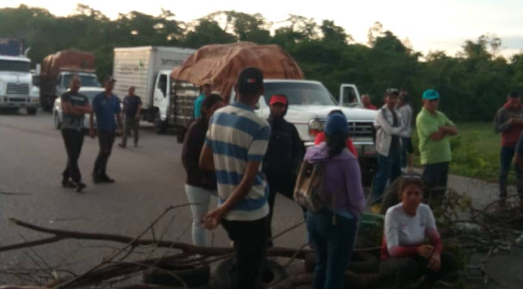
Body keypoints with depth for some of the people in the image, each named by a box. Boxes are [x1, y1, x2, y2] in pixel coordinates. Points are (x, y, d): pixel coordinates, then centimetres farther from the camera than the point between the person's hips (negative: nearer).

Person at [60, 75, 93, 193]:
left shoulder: (84, 98, 16)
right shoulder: (65, 96, 0)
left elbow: (90, 110, 0)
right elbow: (68, 109, -15)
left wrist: (77, 108, -13)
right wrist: (82, 111, -3)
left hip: (80, 129, 6)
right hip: (68, 129, -6)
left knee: (75, 156, 8)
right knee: (72, 156, -12)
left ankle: (66, 178, 19)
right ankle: (77, 181, -19)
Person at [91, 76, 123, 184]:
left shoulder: (115, 99, 8)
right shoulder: (98, 98, -6)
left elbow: (118, 114, 13)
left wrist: (121, 128, 10)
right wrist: (92, 128, -11)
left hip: (111, 129, 5)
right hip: (102, 129, -5)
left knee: (107, 152, 7)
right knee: (104, 151, -11)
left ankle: (102, 174, 16)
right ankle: (96, 171, 5)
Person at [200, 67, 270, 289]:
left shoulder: (217, 117, 1)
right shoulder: (260, 127, -18)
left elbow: (204, 163, 9)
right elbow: (249, 179, -22)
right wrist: (223, 209, -17)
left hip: (230, 212, 7)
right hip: (251, 212, -6)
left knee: (242, 269, 24)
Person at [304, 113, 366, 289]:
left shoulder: (312, 153, -3)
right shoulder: (347, 159, -20)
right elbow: (356, 197, -15)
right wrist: (358, 210, 5)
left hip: (314, 216, 6)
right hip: (339, 220, -6)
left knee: (321, 265, 23)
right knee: (335, 271, 8)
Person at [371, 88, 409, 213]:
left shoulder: (397, 113, 14)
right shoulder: (381, 113, -8)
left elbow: (404, 130, 9)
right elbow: (389, 129, -16)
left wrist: (396, 130, -9)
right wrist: (400, 130, -4)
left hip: (396, 148, 7)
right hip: (385, 149, -7)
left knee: (396, 176, 12)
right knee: (382, 176, -5)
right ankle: (376, 202, 3)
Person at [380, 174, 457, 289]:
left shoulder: (425, 210, -7)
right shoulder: (393, 213, -23)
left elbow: (436, 239, -7)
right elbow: (392, 250, -29)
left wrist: (436, 253, -31)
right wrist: (417, 250, -46)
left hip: (415, 257, 5)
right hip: (393, 261, -5)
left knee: (448, 261, -16)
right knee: (409, 265, -37)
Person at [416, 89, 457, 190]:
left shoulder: (441, 115, 14)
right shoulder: (422, 117, -12)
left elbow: (455, 130, 8)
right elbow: (437, 136, -20)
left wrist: (443, 128, -12)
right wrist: (447, 130, 0)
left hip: (444, 158, 8)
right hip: (431, 159, -8)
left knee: (442, 188, 14)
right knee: (429, 188, -4)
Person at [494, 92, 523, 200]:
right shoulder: (502, 112, -4)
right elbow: (496, 129, -7)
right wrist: (508, 123, -21)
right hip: (507, 145, -1)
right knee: (504, 170, 2)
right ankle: (502, 193, 9)